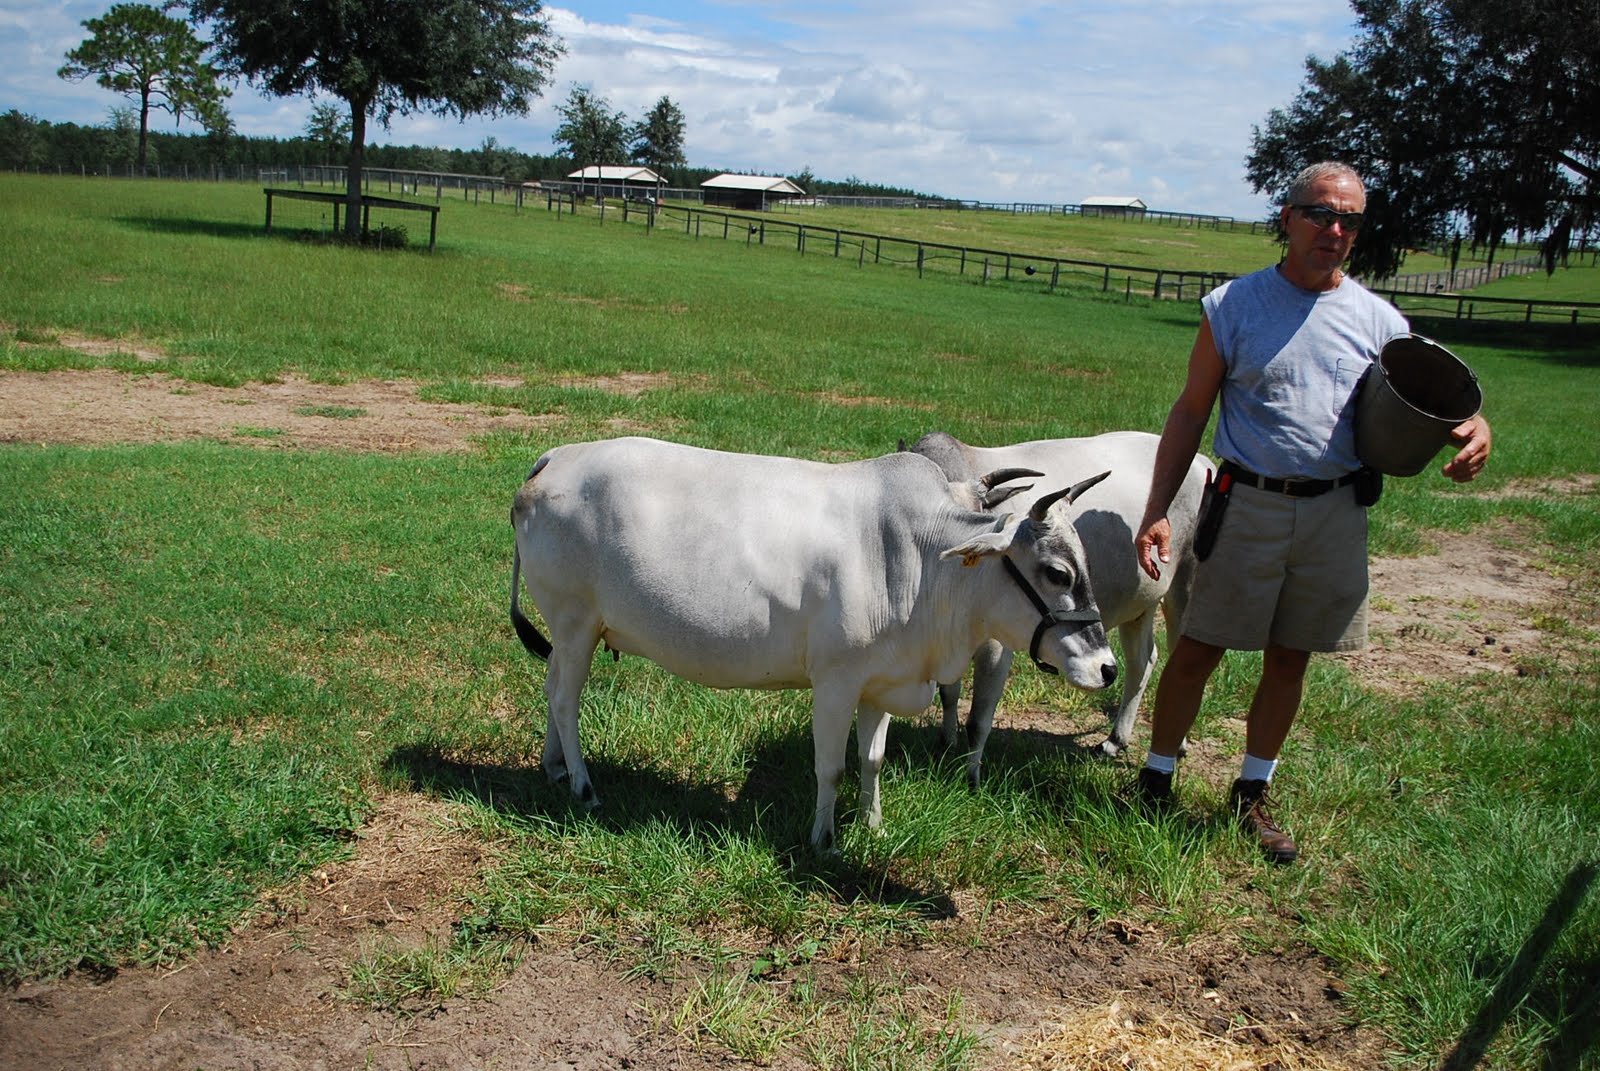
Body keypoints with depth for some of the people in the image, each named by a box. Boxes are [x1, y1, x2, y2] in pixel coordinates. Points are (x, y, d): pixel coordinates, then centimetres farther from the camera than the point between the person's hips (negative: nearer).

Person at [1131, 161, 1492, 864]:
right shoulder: (1234, 306, -2)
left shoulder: (1379, 320, 5)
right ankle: (1156, 780, 19)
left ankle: (1252, 793, 27)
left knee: (1289, 660, 11)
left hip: (1335, 513, 3)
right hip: (1249, 506, -2)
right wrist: (1156, 510, -7)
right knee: (1198, 648, 2)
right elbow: (1190, 412, 0)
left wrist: (1472, 428, -13)